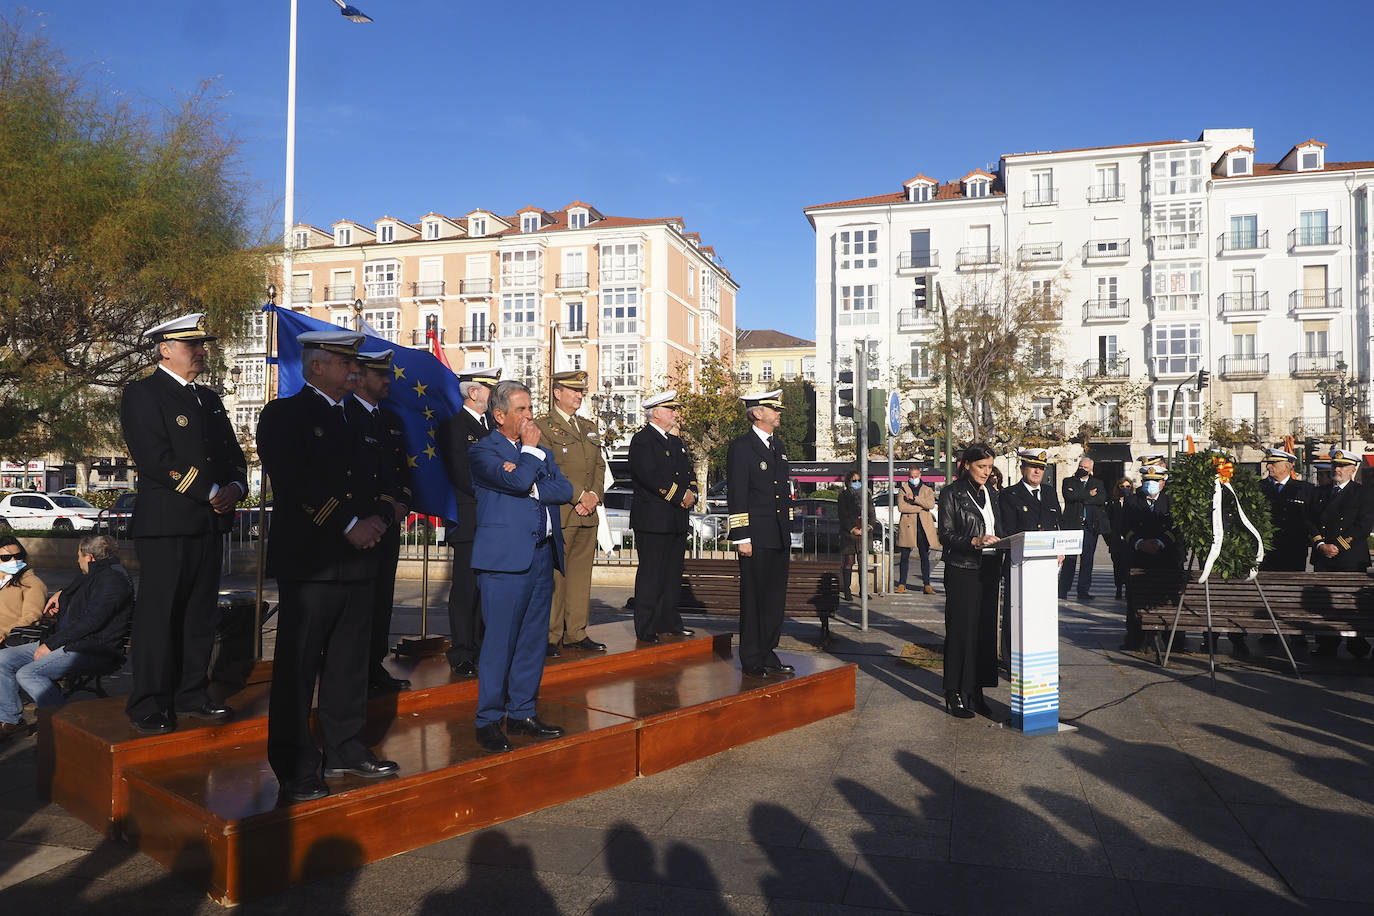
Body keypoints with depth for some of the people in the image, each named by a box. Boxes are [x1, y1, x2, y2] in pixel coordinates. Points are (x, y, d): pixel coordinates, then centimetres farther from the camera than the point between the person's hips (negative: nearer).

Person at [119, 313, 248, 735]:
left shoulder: (209, 398, 19)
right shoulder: (142, 394, -4)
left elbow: (233, 454, 19)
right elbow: (156, 460, -16)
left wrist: (235, 488, -2)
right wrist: (210, 493, -15)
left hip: (209, 524, 7)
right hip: (165, 524, -7)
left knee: (202, 614, 11)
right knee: (158, 615, -1)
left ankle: (192, 694, 21)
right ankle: (149, 706, 9)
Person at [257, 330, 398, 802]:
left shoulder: (357, 419, 18)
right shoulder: (283, 416, -3)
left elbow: (379, 478, 18)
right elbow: (295, 484, -15)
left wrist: (379, 519, -2)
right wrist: (349, 526, -17)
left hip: (358, 560, 7)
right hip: (308, 563, -7)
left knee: (350, 661, 13)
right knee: (298, 666, 0)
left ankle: (344, 749, 26)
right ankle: (295, 768, 9)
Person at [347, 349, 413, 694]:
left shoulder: (392, 420, 19)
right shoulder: (343, 415, -5)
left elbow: (404, 468, 20)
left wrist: (403, 504, 3)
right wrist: (379, 501, -12)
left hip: (390, 521, 7)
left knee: (382, 597, 9)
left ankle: (375, 666, 17)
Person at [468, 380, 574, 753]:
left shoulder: (540, 451, 19)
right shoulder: (482, 450, -1)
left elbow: (565, 490, 5)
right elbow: (518, 481, -18)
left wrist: (531, 489, -11)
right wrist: (531, 448, -2)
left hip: (543, 555, 7)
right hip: (506, 557, -7)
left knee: (534, 640, 10)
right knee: (500, 641, -4)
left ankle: (522, 713, 21)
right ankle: (488, 722, 7)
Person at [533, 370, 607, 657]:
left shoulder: (589, 426, 19)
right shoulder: (543, 426, -2)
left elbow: (600, 465, 17)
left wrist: (594, 494, -1)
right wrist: (579, 495, -14)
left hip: (588, 514, 7)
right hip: (558, 513, -6)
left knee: (581, 572, 9)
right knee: (555, 575, -3)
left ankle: (576, 633, 17)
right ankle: (550, 636, 5)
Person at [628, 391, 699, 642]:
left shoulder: (676, 441, 20)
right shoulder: (642, 440, -8)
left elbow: (689, 472, 20)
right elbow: (651, 476, -19)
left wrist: (692, 493, -1)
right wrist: (681, 495, -14)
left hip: (677, 521, 9)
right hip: (652, 519, -8)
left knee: (673, 574, 13)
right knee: (651, 575, -5)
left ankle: (669, 622, 23)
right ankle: (646, 630, 1)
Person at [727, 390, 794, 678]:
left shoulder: (778, 446, 16)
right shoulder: (741, 446, -8)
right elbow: (736, 496, -12)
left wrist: (787, 531, 18)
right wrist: (741, 537, -16)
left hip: (780, 537, 8)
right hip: (756, 536, -8)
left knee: (775, 598, 11)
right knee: (754, 598, 0)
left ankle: (767, 654, 22)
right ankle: (751, 660, 9)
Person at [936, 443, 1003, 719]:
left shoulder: (991, 494, 15)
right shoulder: (952, 493, -3)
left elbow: (998, 530, 20)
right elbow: (946, 535, -9)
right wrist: (974, 541, -21)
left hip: (989, 569, 6)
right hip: (962, 570, -6)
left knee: (985, 631, 7)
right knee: (960, 631, -4)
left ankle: (976, 693, 16)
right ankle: (954, 695, 4)